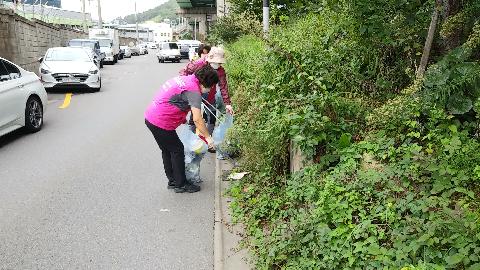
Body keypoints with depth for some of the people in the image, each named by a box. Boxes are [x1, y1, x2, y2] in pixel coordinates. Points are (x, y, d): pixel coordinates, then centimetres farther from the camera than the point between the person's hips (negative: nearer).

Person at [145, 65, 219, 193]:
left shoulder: (186, 78, 11)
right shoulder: (194, 91, -18)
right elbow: (197, 119, -22)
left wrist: (183, 119, 20)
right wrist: (208, 137, -12)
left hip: (150, 116, 10)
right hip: (160, 123, -10)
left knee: (167, 150, 20)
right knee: (177, 150, 4)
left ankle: (173, 181, 33)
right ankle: (181, 184, 16)